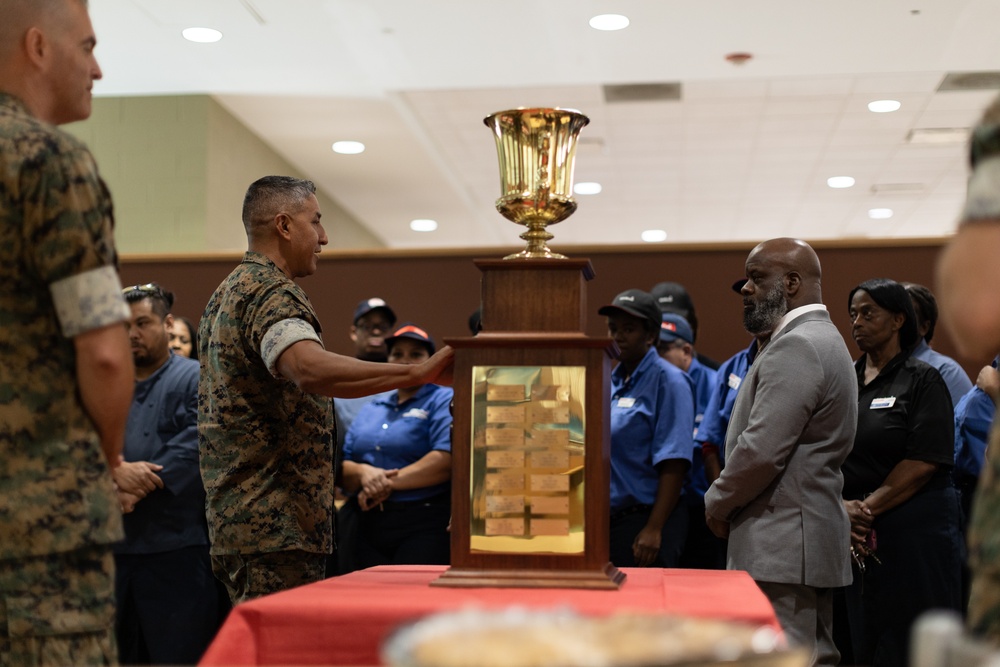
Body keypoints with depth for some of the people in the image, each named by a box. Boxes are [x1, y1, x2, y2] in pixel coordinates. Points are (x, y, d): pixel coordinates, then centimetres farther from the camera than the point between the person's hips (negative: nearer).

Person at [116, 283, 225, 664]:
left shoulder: (199, 380, 2)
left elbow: (194, 446, -12)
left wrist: (139, 487, -17)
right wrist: (116, 470, -17)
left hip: (178, 549, -5)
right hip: (113, 545, 5)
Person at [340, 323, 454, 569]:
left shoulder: (444, 400, 1)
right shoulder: (371, 409, 21)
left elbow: (447, 459, -16)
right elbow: (342, 466, 15)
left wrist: (390, 482, -13)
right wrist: (363, 473, -8)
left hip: (424, 528, -6)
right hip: (368, 526, 6)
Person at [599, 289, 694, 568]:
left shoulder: (668, 381, -8)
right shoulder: (611, 382, 14)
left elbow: (673, 464, -15)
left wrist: (653, 530, -20)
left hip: (645, 519, -7)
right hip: (606, 519, 7)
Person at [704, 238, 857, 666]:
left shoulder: (795, 347, -15)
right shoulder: (822, 339, 18)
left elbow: (762, 450, -22)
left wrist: (716, 503, -6)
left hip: (782, 543, -11)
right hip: (807, 536, 11)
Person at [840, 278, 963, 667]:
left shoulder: (923, 380, -4)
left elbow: (925, 461, -14)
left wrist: (867, 508, -16)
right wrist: (839, 507, -8)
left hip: (914, 532, -5)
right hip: (858, 536, 5)